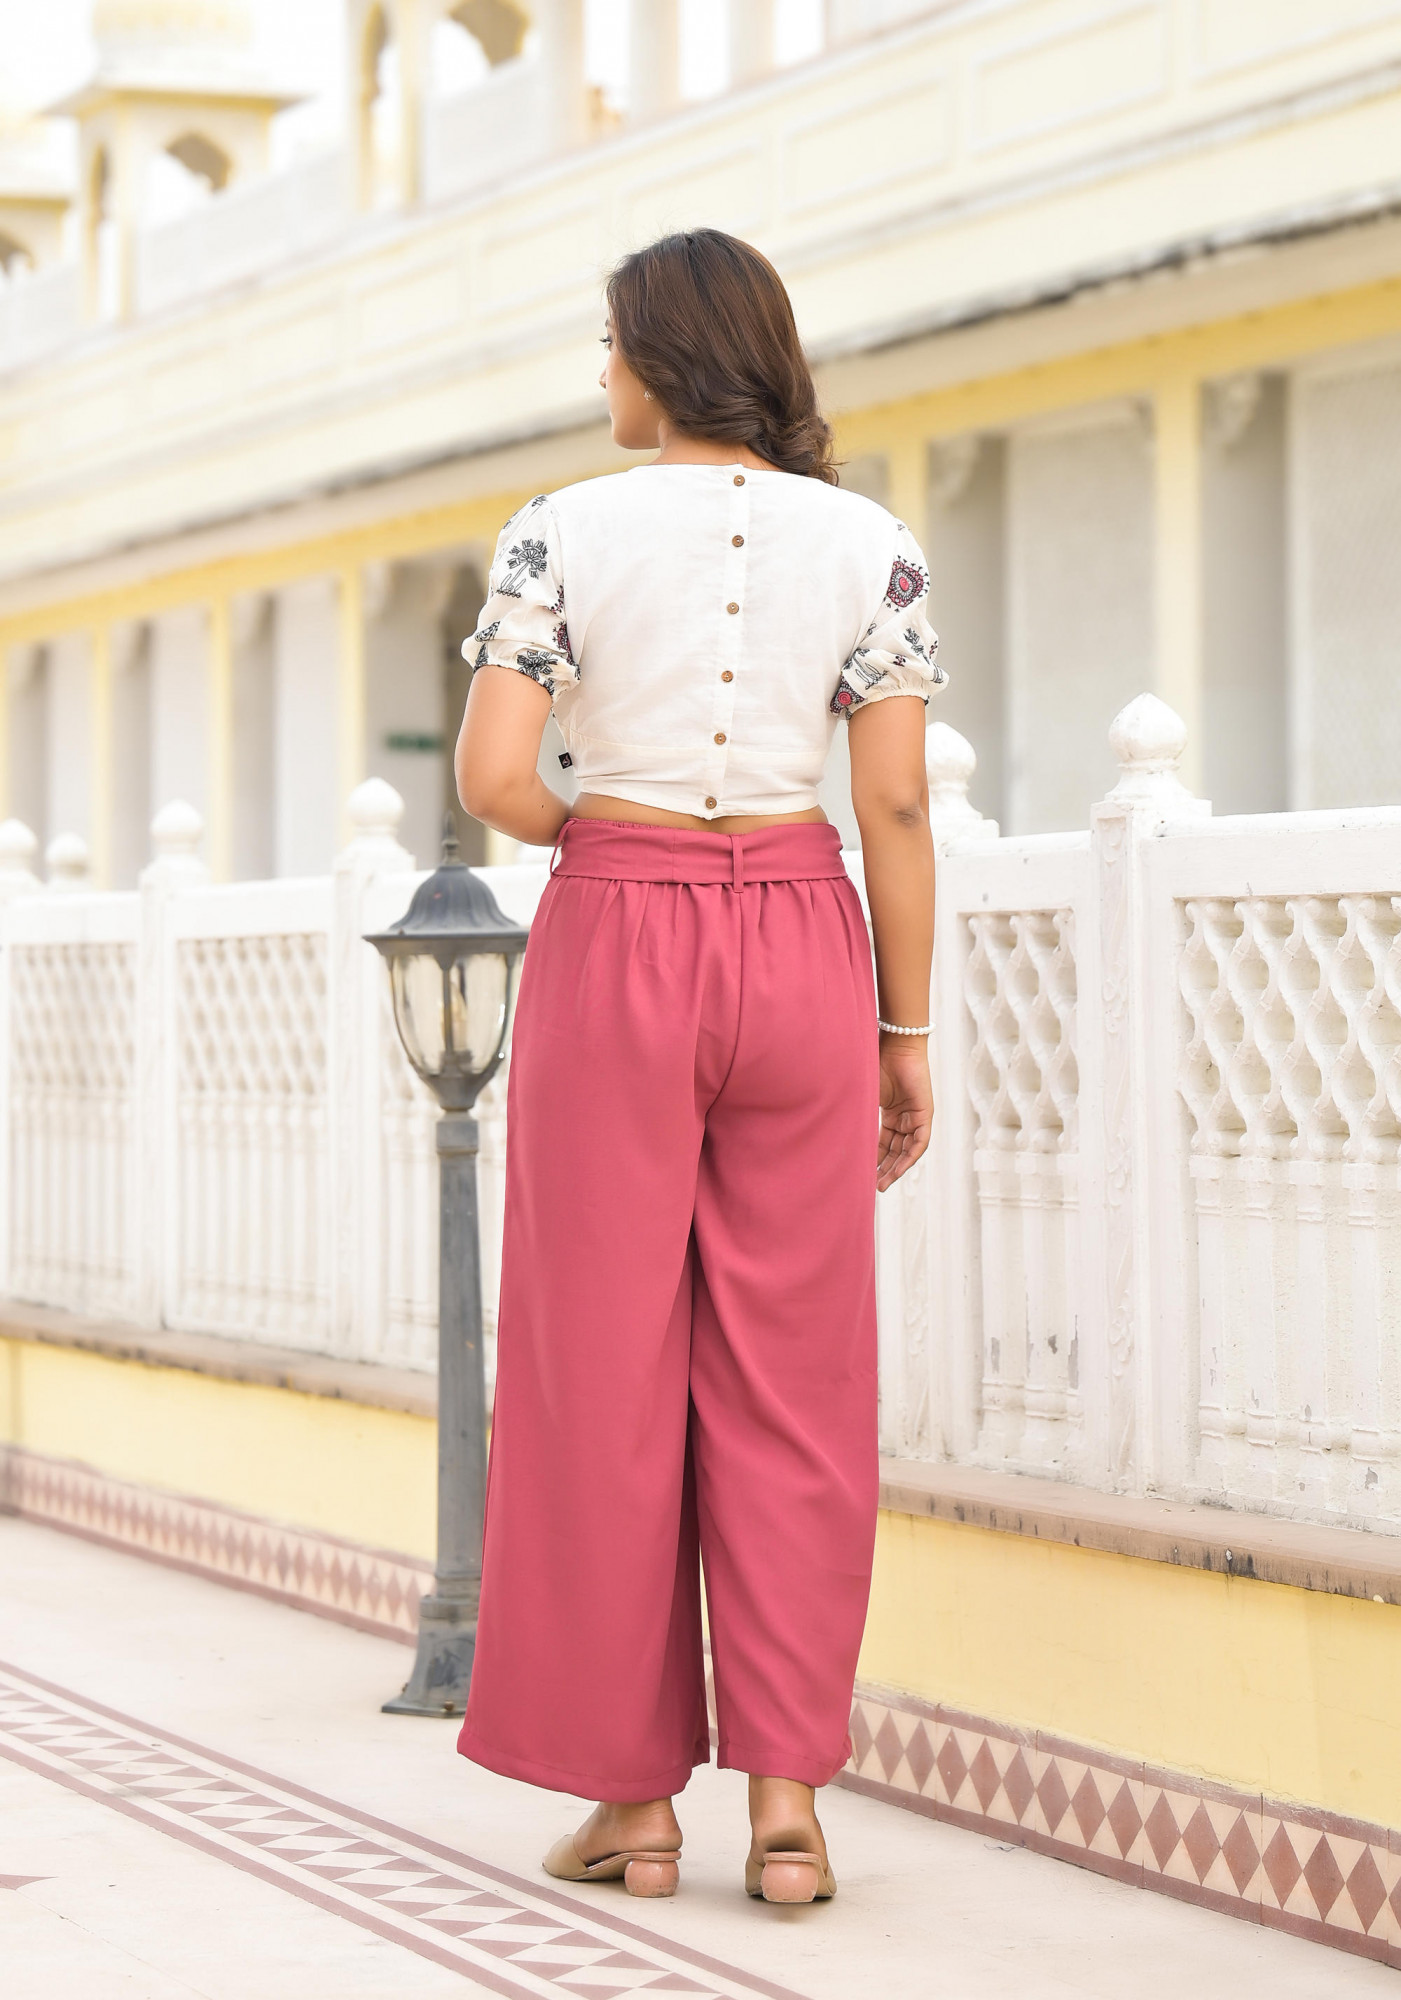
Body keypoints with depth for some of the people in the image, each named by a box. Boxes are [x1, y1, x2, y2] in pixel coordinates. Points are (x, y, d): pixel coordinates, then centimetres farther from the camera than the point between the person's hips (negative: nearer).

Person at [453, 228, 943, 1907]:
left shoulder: (565, 534, -5)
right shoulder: (868, 543, 0)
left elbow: (493, 779, -12)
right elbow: (896, 806, -2)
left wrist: (588, 830, 10)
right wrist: (907, 1035, 4)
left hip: (616, 947, -2)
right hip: (802, 948, 2)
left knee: (608, 1372, 6)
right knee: (791, 1383, 6)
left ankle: (634, 1791, 11)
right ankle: (788, 1797, 4)